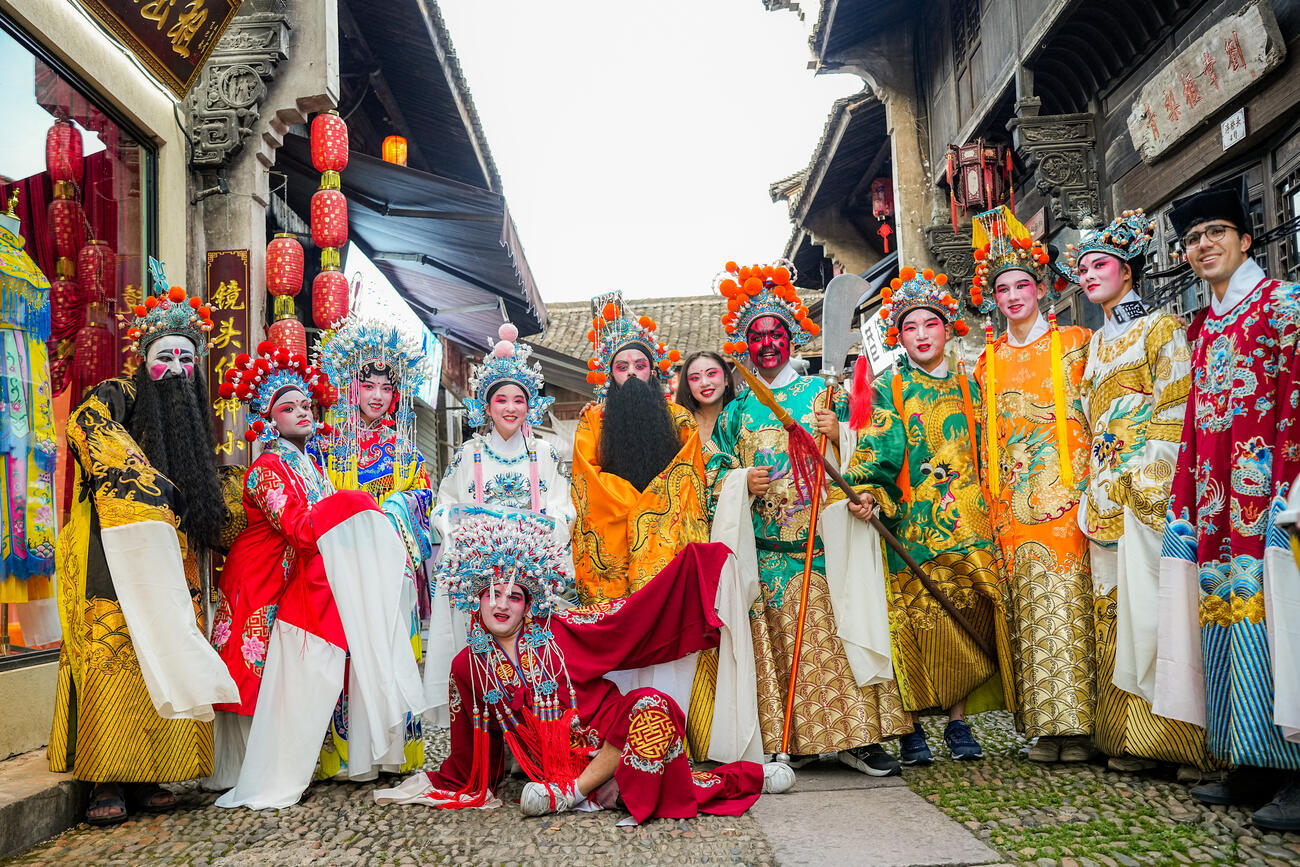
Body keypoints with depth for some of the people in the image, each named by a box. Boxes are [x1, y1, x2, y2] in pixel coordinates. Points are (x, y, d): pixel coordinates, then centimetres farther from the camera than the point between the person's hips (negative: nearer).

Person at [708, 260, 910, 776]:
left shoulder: (822, 394, 10)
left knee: (832, 634, -8)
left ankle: (854, 737, -1)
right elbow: (717, 475, 15)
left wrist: (839, 435, -12)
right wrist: (742, 482, -5)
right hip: (765, 549, 2)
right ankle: (792, 740, 7)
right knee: (778, 639, -1)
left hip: (822, 541, -2)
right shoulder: (737, 410, 15)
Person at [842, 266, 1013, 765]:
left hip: (966, 522, 3)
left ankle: (958, 719, 10)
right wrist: (866, 491, -23)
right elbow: (878, 448, -6)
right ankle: (910, 727, 1)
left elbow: (986, 451, 18)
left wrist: (989, 510, 9)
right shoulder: (887, 390, 8)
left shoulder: (968, 387, 17)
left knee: (969, 612, 0)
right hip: (910, 524, -3)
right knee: (912, 619, -6)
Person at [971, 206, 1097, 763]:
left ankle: (1078, 723, 0)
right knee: (1029, 608, 1)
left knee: (1068, 602, -7)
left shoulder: (1073, 343, 7)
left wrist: (1086, 486, -6)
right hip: (1012, 499, 3)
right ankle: (1047, 726, 7)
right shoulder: (989, 360, 16)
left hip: (1064, 490, -3)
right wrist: (993, 498, 8)